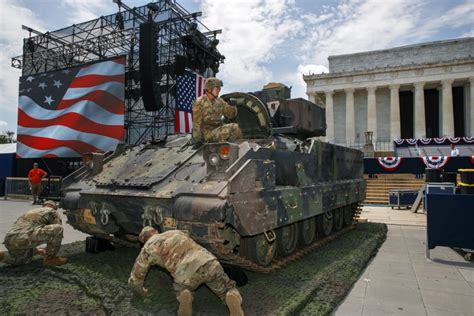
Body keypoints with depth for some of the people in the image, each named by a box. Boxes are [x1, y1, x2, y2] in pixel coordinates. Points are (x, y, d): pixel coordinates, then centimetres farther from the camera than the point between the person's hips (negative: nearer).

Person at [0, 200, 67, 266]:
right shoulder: (53, 212, 12)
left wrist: (36, 250, 53)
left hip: (9, 241, 9)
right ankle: (50, 258, 4)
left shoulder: (30, 212, 35)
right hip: (24, 238, -9)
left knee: (25, 261, 34)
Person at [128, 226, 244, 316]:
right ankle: (232, 298, -10)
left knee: (182, 290, 31)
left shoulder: (147, 248, 20)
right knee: (228, 290, 23)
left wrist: (141, 292, 44)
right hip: (210, 262, 3)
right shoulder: (175, 232, 31)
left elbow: (135, 280, 24)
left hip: (186, 272, -3)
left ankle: (184, 296, -3)